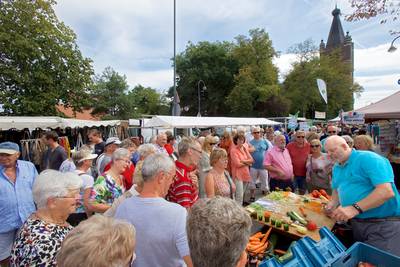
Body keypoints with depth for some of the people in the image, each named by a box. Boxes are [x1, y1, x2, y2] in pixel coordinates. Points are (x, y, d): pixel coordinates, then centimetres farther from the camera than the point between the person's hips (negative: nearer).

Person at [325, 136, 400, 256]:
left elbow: (386, 192, -27)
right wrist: (333, 203, 0)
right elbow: (337, 189, 22)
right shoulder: (336, 168, 11)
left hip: (384, 224, -8)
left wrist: (355, 208, -32)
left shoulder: (368, 158, -16)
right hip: (355, 223, 8)